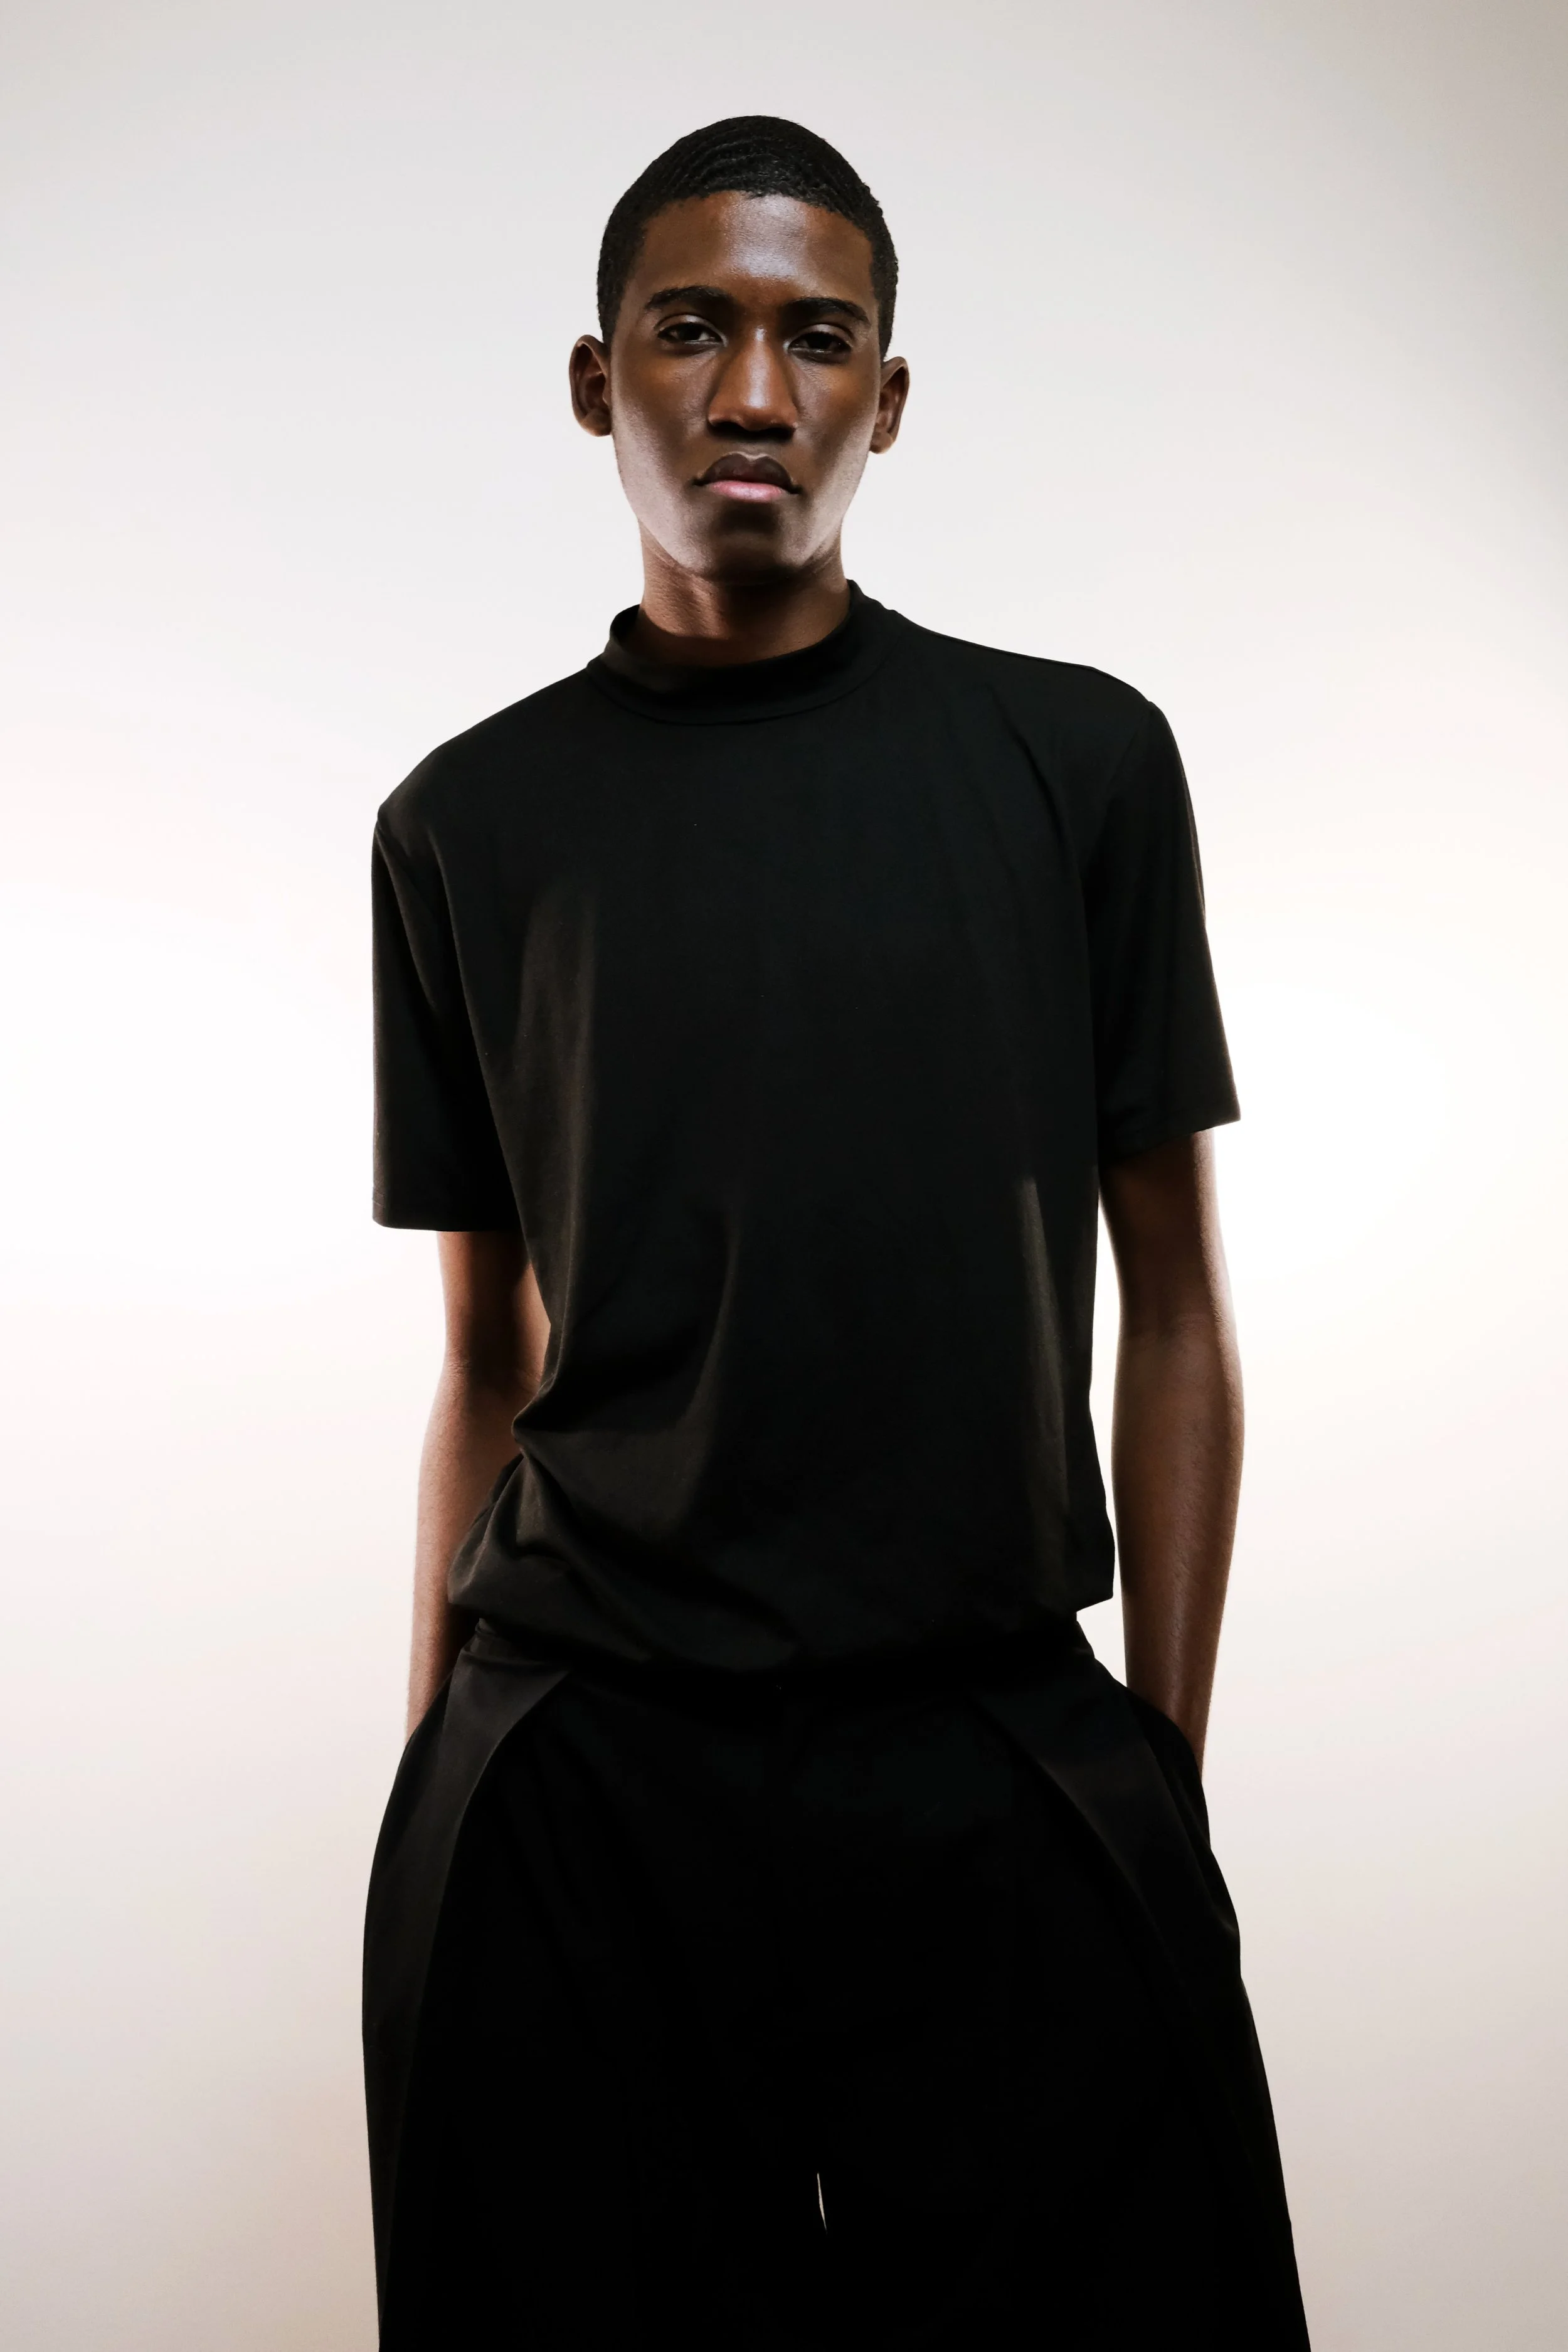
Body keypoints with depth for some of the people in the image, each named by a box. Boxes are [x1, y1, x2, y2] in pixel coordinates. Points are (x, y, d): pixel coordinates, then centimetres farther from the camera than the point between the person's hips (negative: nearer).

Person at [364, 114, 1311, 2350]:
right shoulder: (471, 820, 7)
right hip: (571, 1778, 1)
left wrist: (1166, 1759, -1)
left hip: (1005, 1759, 0)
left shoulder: (1078, 762, 3)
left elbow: (1171, 1307, 4)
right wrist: (436, 1764, 4)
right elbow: (488, 1362, 8)